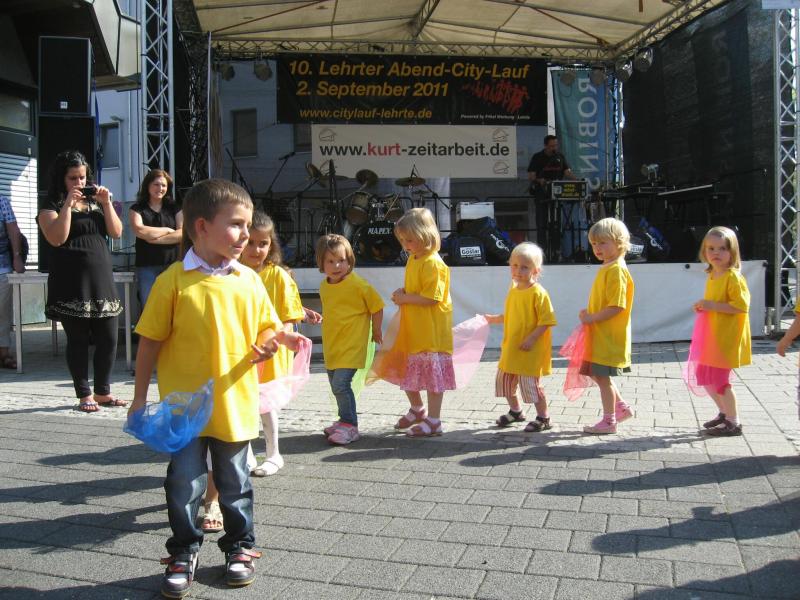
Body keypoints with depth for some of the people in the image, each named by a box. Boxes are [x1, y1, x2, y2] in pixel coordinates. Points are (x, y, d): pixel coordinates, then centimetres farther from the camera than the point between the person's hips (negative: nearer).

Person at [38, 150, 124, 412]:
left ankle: (102, 391, 18)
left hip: (102, 280, 5)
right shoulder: (52, 206, 1)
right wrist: (68, 204, -16)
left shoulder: (95, 202, 16)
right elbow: (56, 239, -15)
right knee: (78, 340, 2)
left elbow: (116, 233, 8)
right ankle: (84, 395, 11)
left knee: (108, 338, 4)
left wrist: (106, 203, -3)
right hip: (71, 285, -4)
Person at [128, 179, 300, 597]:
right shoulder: (173, 280, -9)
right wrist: (140, 395, -3)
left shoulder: (249, 280, 0)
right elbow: (150, 342, -4)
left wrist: (270, 342, -14)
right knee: (184, 482, 4)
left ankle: (240, 546, 34)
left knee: (235, 483, 15)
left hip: (234, 403, 3)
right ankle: (184, 553, 26)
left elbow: (265, 329, 9)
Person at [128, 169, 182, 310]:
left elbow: (183, 233, -2)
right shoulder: (137, 209, 8)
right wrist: (168, 230, -1)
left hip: (172, 265, 1)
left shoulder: (174, 209, 12)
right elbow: (140, 230, -11)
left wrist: (154, 238, -8)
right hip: (147, 267, -1)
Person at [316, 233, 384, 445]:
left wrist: (376, 331, 1)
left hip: (352, 344, -8)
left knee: (341, 383, -17)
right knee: (336, 384, 16)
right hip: (331, 344, 8)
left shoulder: (358, 284, -16)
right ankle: (345, 420, 34)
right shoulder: (324, 286, 5)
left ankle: (350, 426, -5)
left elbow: (376, 306, -7)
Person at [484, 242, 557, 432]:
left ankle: (543, 418, 13)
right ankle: (515, 411, 38)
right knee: (504, 379, 16)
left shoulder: (538, 293, -16)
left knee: (530, 383, -6)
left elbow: (546, 321, -19)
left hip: (531, 350, -8)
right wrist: (493, 319, 17)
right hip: (511, 347, 8)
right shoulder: (513, 290, 9)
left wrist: (531, 338, -25)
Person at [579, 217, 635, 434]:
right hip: (600, 335, 10)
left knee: (602, 377, 0)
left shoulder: (616, 270, -17)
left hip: (610, 335, -10)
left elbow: (616, 306, -23)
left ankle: (609, 421, 12)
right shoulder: (606, 268, 13)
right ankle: (622, 408, 31)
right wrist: (589, 314, 7)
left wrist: (591, 318, -18)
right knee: (597, 375, 17)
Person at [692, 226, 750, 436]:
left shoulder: (733, 277, -17)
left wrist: (713, 306, -26)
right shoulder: (712, 276, 10)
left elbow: (742, 305, -25)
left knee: (719, 379, -4)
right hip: (712, 335, 9)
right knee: (704, 376, 16)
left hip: (727, 337, -9)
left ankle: (733, 423, 11)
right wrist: (704, 307, 6)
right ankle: (725, 413, 34)